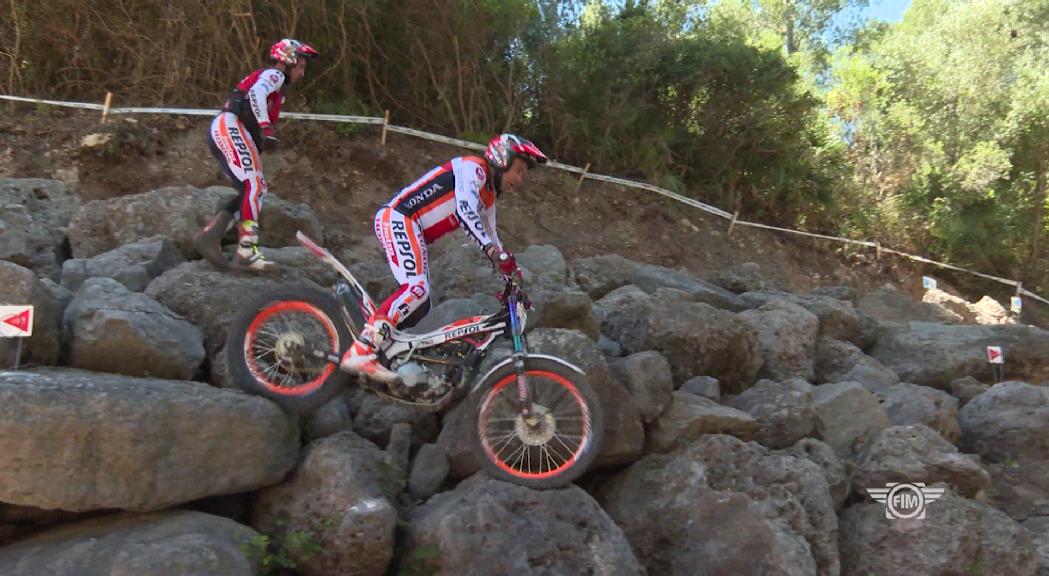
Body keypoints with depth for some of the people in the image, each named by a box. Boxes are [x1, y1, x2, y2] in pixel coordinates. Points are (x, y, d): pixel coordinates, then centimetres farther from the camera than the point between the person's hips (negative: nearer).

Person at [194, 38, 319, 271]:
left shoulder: (267, 80, 31)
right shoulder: (274, 74, 1)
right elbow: (257, 92, -21)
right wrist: (265, 129, -25)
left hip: (219, 132, 9)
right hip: (231, 129, -9)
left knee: (257, 189, 6)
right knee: (253, 187, -16)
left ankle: (210, 235, -2)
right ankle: (246, 252, -21)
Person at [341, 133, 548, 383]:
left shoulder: (488, 196, 21)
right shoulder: (472, 167, -7)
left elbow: (490, 237, 26)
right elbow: (465, 210, -24)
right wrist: (495, 251, -35)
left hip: (414, 232, 10)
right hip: (397, 218, -10)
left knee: (421, 306, 3)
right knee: (416, 288, -27)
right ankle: (359, 352, -28)